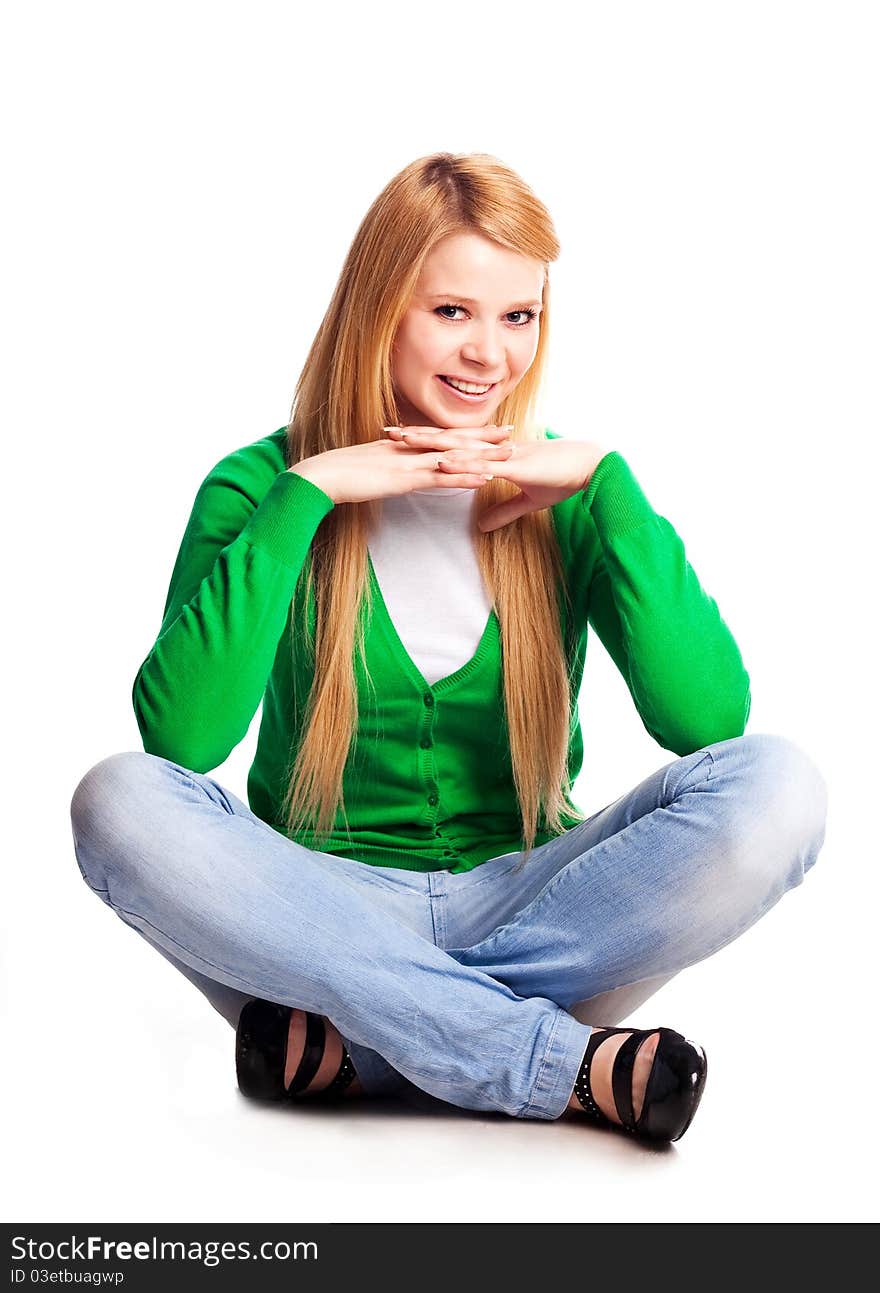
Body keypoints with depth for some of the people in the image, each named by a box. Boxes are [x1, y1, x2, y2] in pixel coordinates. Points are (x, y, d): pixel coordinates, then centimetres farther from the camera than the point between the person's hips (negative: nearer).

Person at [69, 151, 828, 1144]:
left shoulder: (564, 497, 2)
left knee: (775, 787, -23)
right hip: (322, 909, -1)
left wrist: (609, 483, -14)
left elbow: (706, 716, -13)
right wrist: (302, 499, -18)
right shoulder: (263, 485, -2)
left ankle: (348, 1042, -21)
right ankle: (572, 1067, -27)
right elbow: (180, 735, -18)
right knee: (120, 803, -29)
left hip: (519, 907, 1)